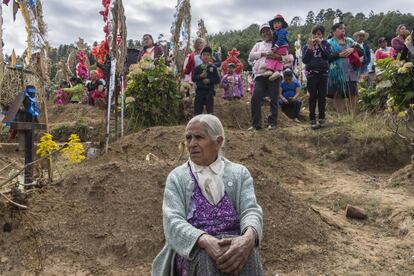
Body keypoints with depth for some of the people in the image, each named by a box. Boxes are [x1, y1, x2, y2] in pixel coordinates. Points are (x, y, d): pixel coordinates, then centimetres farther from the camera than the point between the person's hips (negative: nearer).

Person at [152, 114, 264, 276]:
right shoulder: (177, 177, 3)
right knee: (208, 256, -35)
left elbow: (251, 211, -8)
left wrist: (248, 238, -33)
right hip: (192, 252, -1)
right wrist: (206, 241, -31)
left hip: (233, 245, 1)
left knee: (247, 252, -33)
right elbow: (173, 222, -11)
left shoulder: (239, 174, 6)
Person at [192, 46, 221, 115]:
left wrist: (209, 80, -15)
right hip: (199, 92, 1)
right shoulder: (197, 68, 8)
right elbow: (193, 79, 2)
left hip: (209, 92, -1)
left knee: (210, 111, 2)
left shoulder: (213, 68, 3)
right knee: (197, 111, 4)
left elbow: (218, 80, -1)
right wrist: (200, 76, -15)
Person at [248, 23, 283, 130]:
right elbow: (251, 55, 8)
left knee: (274, 99, -2)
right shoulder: (258, 45, 26)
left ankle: (272, 123, 6)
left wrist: (278, 56, -14)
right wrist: (263, 53, -5)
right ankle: (255, 124, -3)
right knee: (255, 98, -9)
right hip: (260, 74, 2)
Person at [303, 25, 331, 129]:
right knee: (313, 97, -1)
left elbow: (328, 56, -8)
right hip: (312, 73, -1)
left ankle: (322, 118, 10)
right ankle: (312, 120, 0)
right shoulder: (307, 45, 6)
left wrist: (320, 45, -14)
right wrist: (310, 47, -12)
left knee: (322, 96, 3)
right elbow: (304, 60, -4)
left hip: (323, 73, 1)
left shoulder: (326, 44, 7)